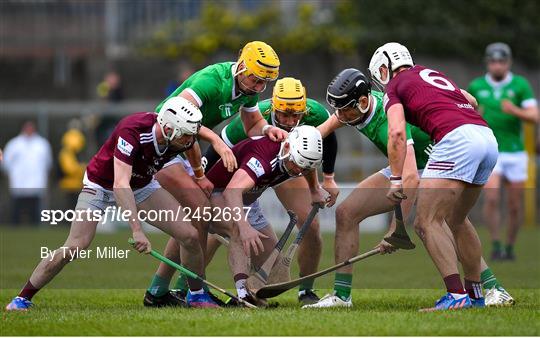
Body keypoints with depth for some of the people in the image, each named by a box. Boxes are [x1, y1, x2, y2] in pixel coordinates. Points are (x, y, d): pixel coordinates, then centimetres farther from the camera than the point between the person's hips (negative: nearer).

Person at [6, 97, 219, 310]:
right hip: (101, 185, -5)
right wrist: (137, 230, -50)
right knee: (75, 248, -17)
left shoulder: (183, 138, -21)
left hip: (142, 185, 5)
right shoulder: (132, 130, -39)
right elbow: (120, 185, -44)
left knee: (189, 235, -9)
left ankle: (197, 295, 13)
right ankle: (22, 298, -2)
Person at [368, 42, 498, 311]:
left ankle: (456, 294, -21)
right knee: (457, 220, 24)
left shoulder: (394, 87, 10)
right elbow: (472, 102, 37)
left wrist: (396, 180, -3)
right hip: (489, 137, 8)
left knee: (426, 223, -8)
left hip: (457, 139, -8)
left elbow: (397, 133, -4)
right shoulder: (434, 74, 31)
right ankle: (475, 293, 29)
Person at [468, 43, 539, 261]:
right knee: (492, 198, -20)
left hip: (515, 153, 0)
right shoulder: (476, 86, 3)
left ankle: (510, 248, 21)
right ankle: (495, 245, -11)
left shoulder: (520, 85, -2)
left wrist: (515, 111, -28)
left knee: (515, 206, 4)